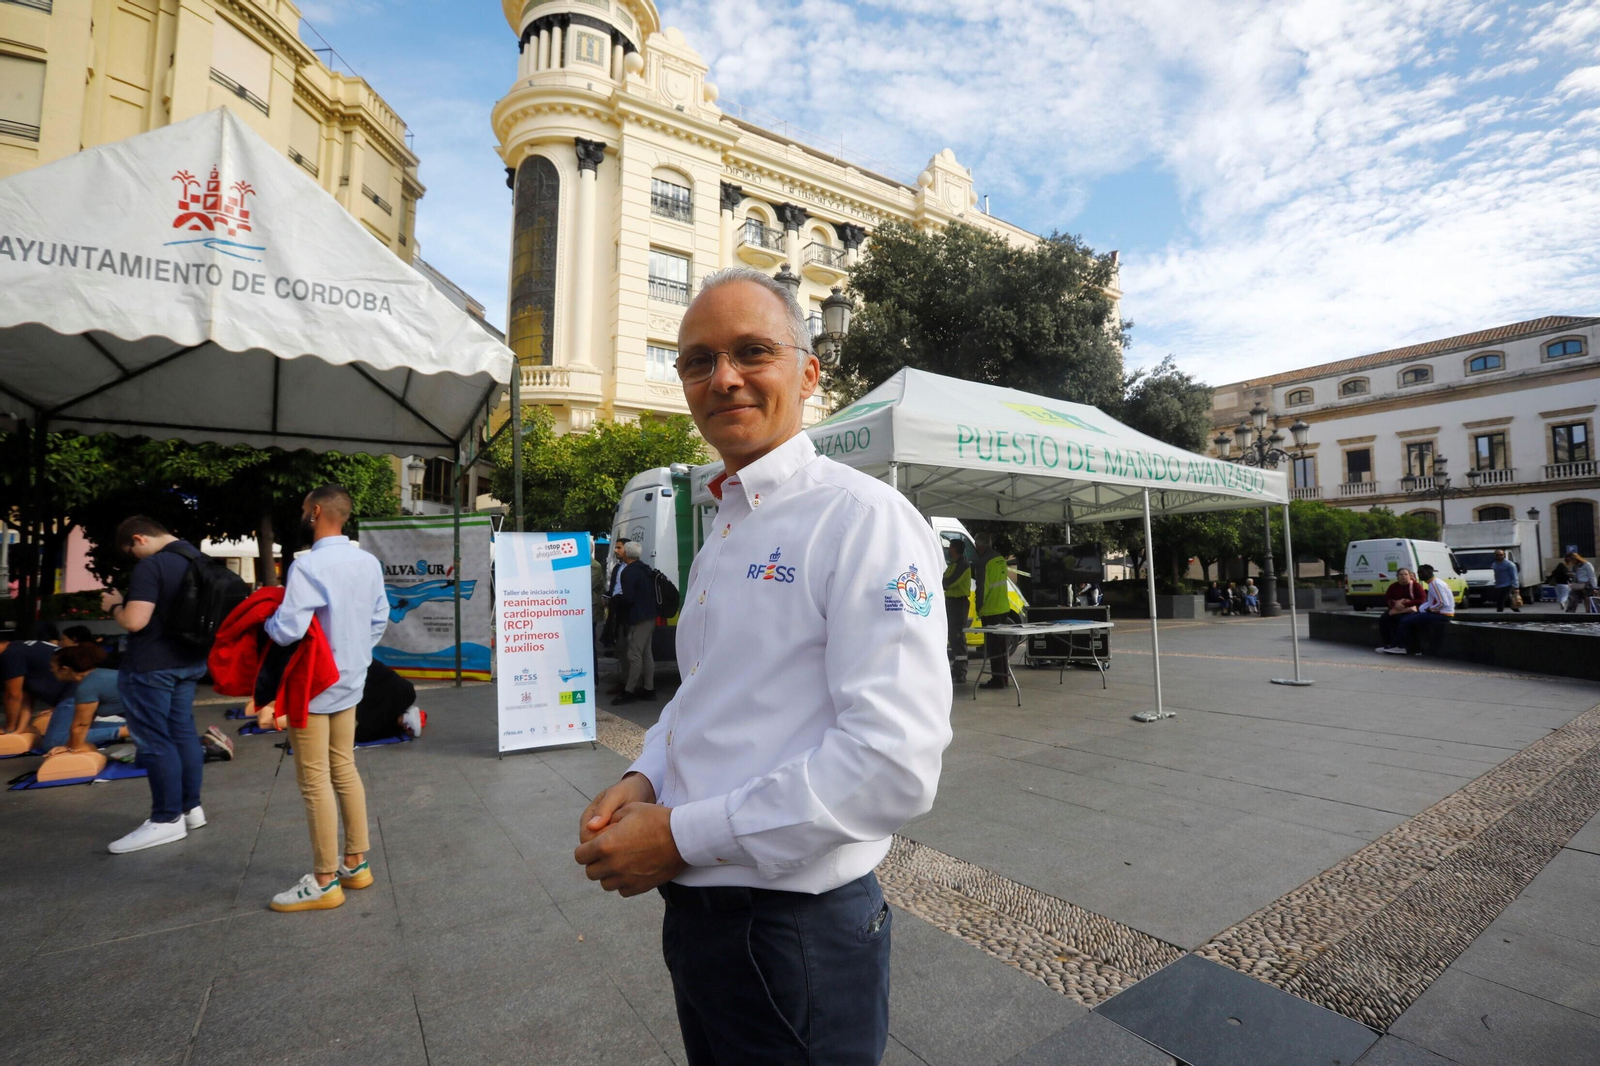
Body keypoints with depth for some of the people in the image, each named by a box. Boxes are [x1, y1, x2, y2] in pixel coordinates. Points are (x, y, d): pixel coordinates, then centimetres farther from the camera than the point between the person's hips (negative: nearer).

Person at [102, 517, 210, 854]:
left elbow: (135, 621, -23)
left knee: (154, 740, -2)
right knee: (183, 732, 14)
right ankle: (191, 807, 21)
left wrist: (114, 606, -3)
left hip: (151, 665, -9)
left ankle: (167, 820, 3)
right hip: (189, 660, 9)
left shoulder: (151, 566, -17)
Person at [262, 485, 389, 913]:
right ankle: (355, 864, 28)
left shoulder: (308, 566, -21)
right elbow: (380, 620, 8)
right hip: (350, 682, 7)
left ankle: (324, 882, 15)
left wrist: (265, 619, -3)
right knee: (345, 771, 17)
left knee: (315, 782, 3)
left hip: (312, 688, -7)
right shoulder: (369, 562, 1)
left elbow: (286, 631, -24)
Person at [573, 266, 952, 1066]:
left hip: (795, 932, -8)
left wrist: (684, 836, -20)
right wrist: (645, 780, -1)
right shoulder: (724, 528, 8)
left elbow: (894, 763, -27)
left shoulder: (864, 518, -19)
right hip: (693, 908, 8)